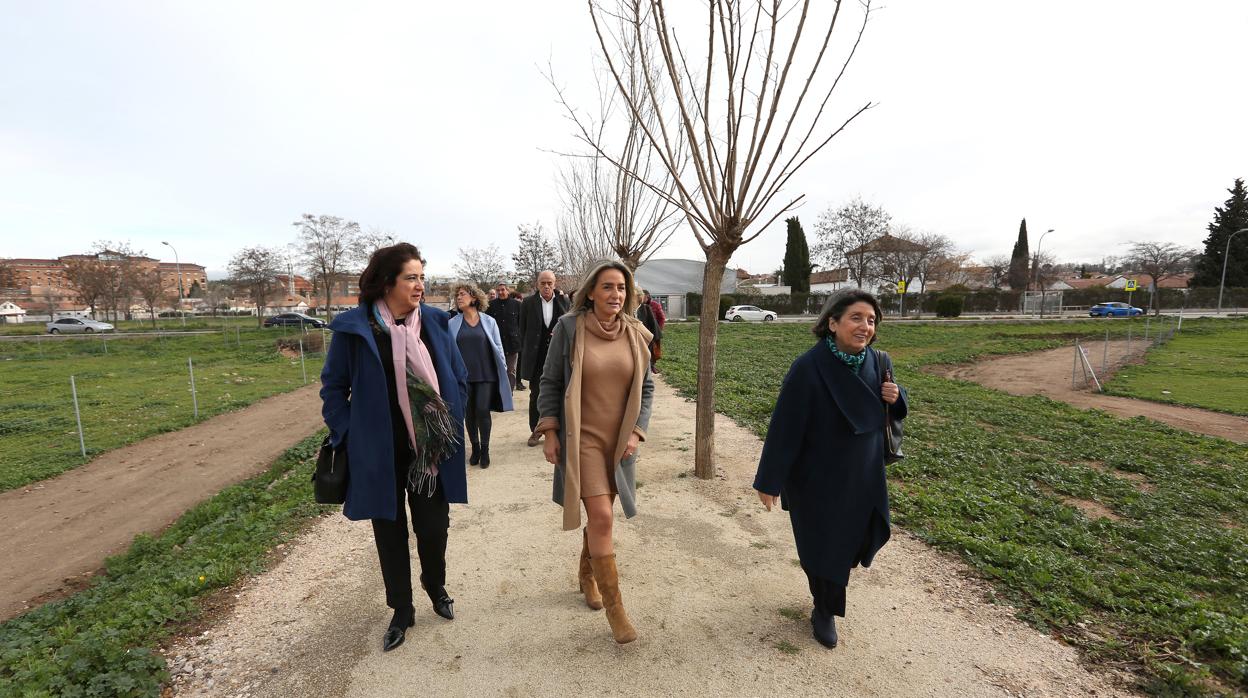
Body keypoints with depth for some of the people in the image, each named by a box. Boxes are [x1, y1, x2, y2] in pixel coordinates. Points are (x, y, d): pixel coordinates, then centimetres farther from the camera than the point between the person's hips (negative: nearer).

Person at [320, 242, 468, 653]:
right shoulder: (354, 328, -9)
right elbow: (332, 387, 1)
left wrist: (451, 424, 2)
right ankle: (401, 610, 37)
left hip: (430, 452, 2)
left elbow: (458, 379, 6)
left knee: (434, 527, 12)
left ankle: (436, 588, 43)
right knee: (390, 532, 14)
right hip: (380, 454, -1)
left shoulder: (434, 322, -3)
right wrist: (349, 435, -4)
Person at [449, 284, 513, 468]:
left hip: (486, 374, -1)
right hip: (463, 375, 2)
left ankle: (485, 449, 11)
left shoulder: (489, 321, 1)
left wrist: (503, 368, 2)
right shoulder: (453, 323, 3)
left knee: (483, 411, -5)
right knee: (469, 413, 8)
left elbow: (498, 347, 4)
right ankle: (475, 448, 24)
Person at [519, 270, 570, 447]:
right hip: (536, 356, 0)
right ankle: (535, 431, 21)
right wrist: (525, 352, 3)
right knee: (535, 394, 9)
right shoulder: (528, 302, -1)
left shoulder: (563, 301, 0)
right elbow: (523, 330, 4)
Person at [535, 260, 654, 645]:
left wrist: (637, 431, -2)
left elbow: (645, 387, 7)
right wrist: (550, 431, -5)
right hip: (581, 438, -3)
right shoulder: (569, 327, -9)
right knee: (601, 518, -8)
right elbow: (550, 382, -2)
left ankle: (587, 574, 44)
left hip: (620, 441, 4)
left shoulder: (636, 334, 0)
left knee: (599, 515, 16)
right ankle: (614, 607, 11)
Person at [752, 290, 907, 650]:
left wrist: (896, 398, -15)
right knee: (822, 543, 10)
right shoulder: (808, 368, -24)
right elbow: (785, 427, -21)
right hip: (817, 478, -6)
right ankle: (824, 611, 38)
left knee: (865, 535, 22)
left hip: (863, 475, 6)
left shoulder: (878, 363, -6)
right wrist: (770, 481, -17)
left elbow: (891, 415, 10)